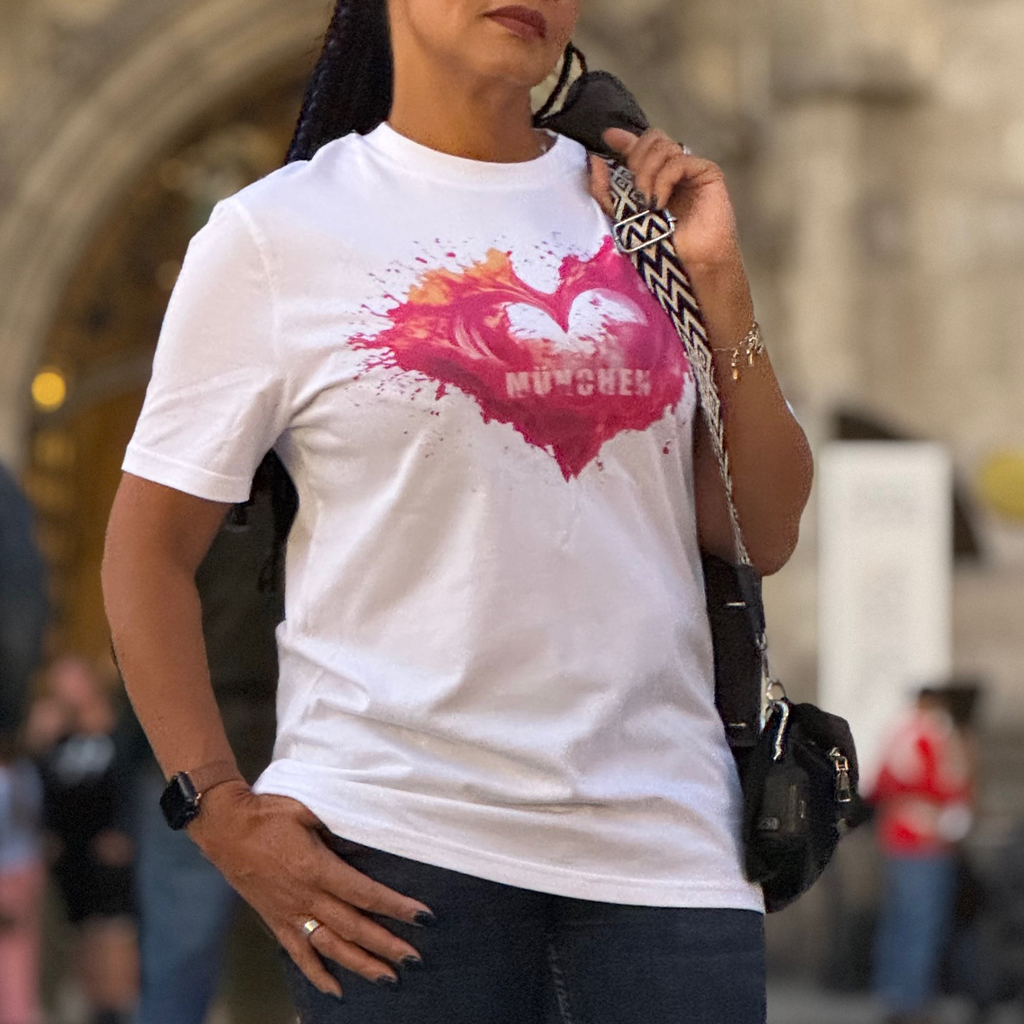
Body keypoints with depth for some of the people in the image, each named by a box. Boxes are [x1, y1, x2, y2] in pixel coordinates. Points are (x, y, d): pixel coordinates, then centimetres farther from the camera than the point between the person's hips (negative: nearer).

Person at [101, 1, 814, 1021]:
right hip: (401, 841, -3)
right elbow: (148, 552, 1)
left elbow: (761, 536, 10)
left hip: (662, 833, 3)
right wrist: (223, 814, -8)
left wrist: (719, 281, 1)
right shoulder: (274, 234, 0)